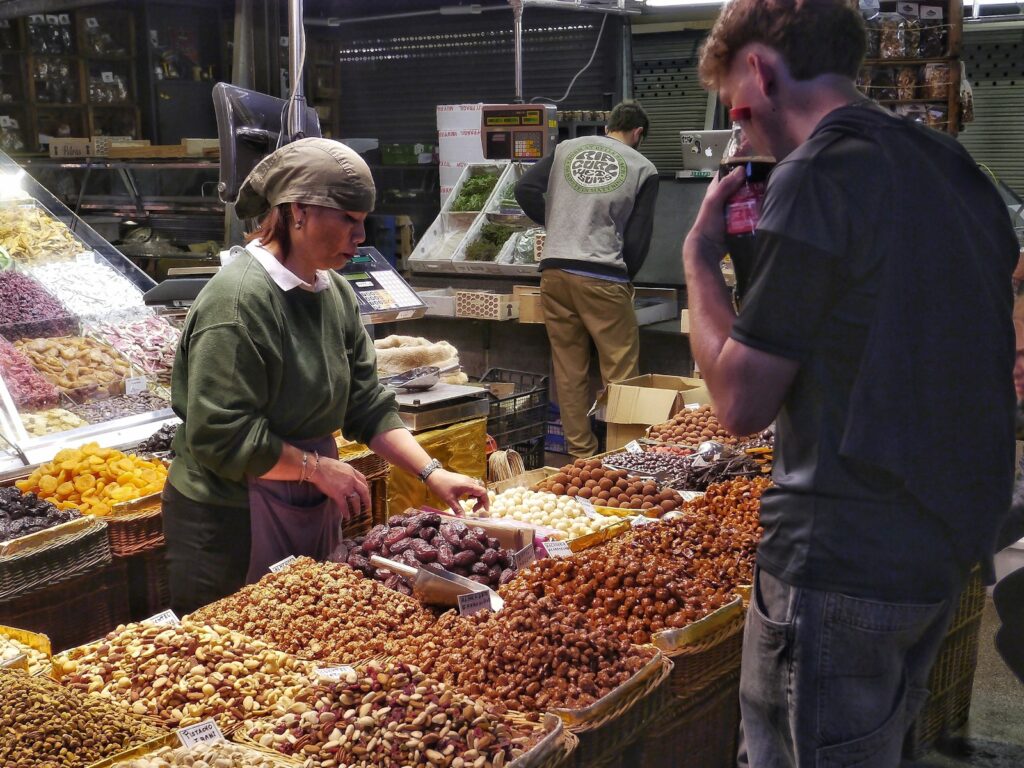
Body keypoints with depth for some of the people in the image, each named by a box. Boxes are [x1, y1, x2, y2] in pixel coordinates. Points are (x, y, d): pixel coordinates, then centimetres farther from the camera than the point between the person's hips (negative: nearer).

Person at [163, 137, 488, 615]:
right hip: (233, 523, -8)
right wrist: (318, 467, -16)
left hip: (310, 513, 8)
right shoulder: (238, 299, -21)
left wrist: (431, 473, -3)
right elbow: (221, 437, -23)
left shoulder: (335, 292, 6)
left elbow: (368, 406, 7)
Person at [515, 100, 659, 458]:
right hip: (602, 277, -4)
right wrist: (625, 278, 16)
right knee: (621, 373, 4)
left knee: (569, 370, 10)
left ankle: (581, 452, 17)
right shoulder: (643, 169, 5)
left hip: (554, 271, 4)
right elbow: (638, 237, 2)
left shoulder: (566, 149, 14)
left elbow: (525, 190, 7)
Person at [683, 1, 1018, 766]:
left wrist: (701, 254, -3)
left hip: (842, 560, -9)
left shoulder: (815, 178, -17)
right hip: (951, 545, 9)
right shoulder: (954, 167, 9)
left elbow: (741, 401, -16)